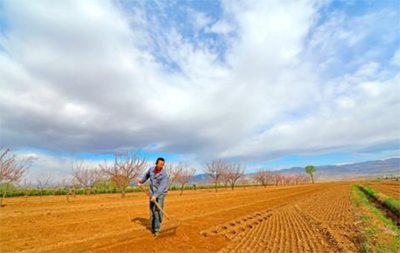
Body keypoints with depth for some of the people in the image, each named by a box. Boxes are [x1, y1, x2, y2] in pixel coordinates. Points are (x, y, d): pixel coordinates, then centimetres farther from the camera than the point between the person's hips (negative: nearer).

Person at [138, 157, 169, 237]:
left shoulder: (164, 174, -22)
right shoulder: (151, 169, -7)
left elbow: (162, 187, -28)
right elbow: (147, 174, 17)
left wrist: (155, 196, -35)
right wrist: (141, 181, 27)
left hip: (160, 193, -4)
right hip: (152, 193, 5)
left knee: (158, 211, -13)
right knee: (152, 211, 8)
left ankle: (157, 230, -5)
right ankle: (153, 227, 23)